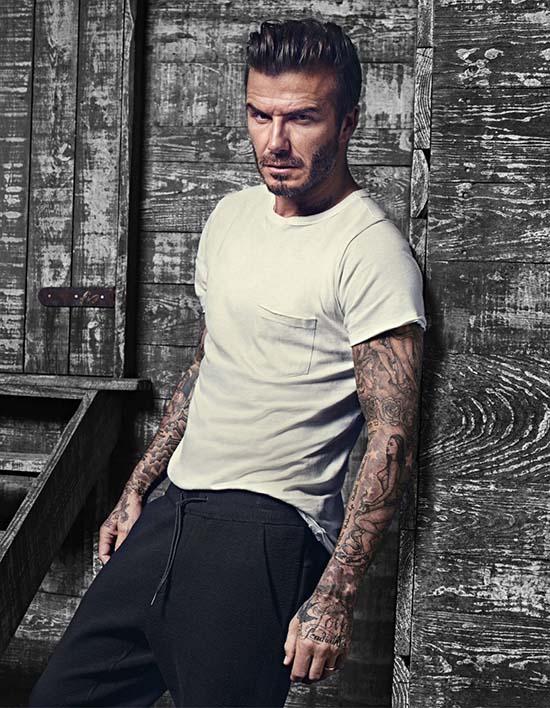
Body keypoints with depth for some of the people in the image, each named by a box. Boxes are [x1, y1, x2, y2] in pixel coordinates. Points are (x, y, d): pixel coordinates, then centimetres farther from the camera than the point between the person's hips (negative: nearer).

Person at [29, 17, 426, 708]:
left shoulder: (371, 250, -14)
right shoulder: (231, 215, 11)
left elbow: (391, 440, -17)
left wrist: (334, 596, -21)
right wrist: (137, 489, 19)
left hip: (268, 531, -7)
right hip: (174, 511, 8)